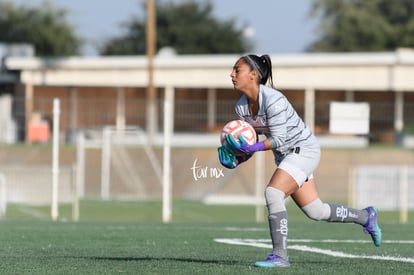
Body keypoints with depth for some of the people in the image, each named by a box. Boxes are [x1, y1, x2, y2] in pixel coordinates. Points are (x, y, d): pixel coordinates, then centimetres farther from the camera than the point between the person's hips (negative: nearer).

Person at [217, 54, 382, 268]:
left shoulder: (273, 100, -27)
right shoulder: (241, 107, -3)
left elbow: (278, 140, -27)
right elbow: (249, 141, 4)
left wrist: (252, 147, -40)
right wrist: (236, 159, -14)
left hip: (304, 150, -9)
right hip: (285, 156, 9)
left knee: (272, 193, -26)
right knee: (315, 211, 13)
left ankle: (280, 256, -21)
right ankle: (366, 216, 36)